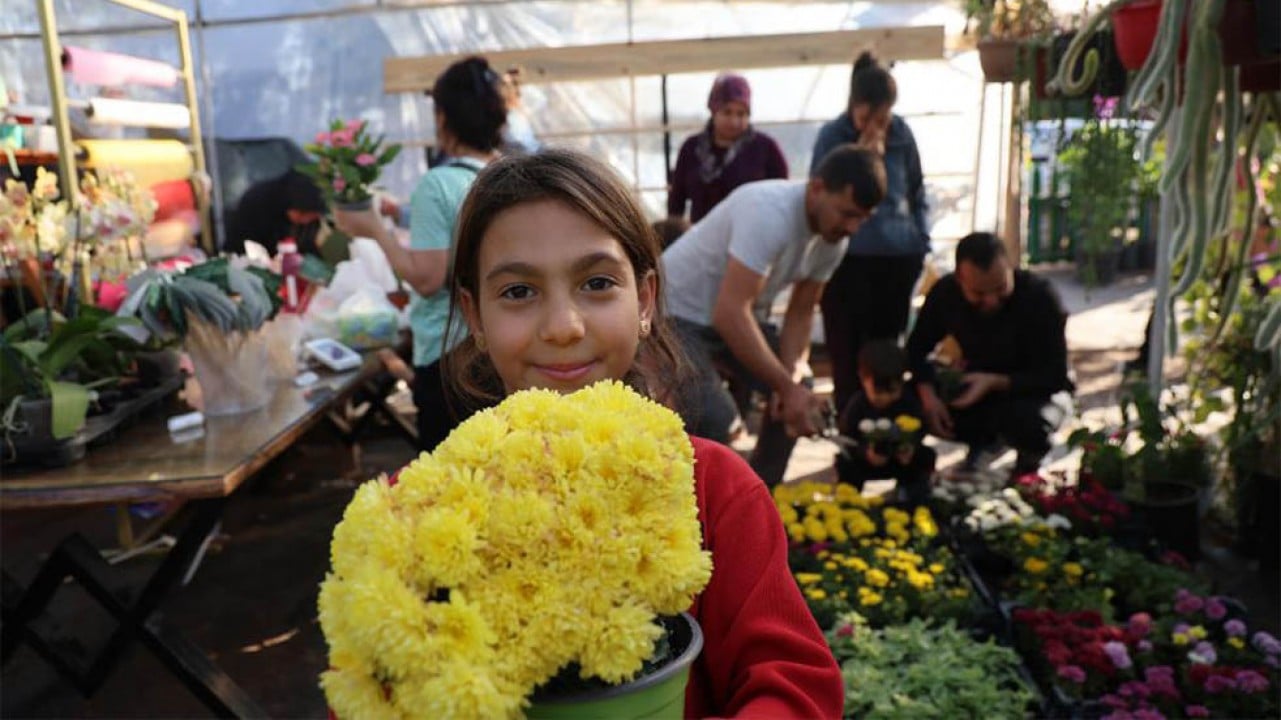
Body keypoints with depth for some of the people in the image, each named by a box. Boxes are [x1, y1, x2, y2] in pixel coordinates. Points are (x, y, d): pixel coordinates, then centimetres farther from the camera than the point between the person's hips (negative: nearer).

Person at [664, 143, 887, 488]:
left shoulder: (833, 237, -7)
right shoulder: (770, 213, -33)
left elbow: (801, 313, 0)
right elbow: (730, 314, -37)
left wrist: (792, 379, -16)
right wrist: (786, 385, -33)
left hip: (737, 314, 8)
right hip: (678, 312, -8)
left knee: (800, 394, 1)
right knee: (713, 416, -25)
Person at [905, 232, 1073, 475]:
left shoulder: (1041, 297, -26)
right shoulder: (944, 293, -17)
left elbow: (1055, 378, -23)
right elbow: (917, 348, -5)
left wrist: (995, 382, -38)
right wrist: (928, 394, -23)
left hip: (1038, 391, -3)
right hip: (978, 386, 4)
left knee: (1029, 421, -39)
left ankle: (1030, 455, 1)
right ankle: (982, 439, 9)